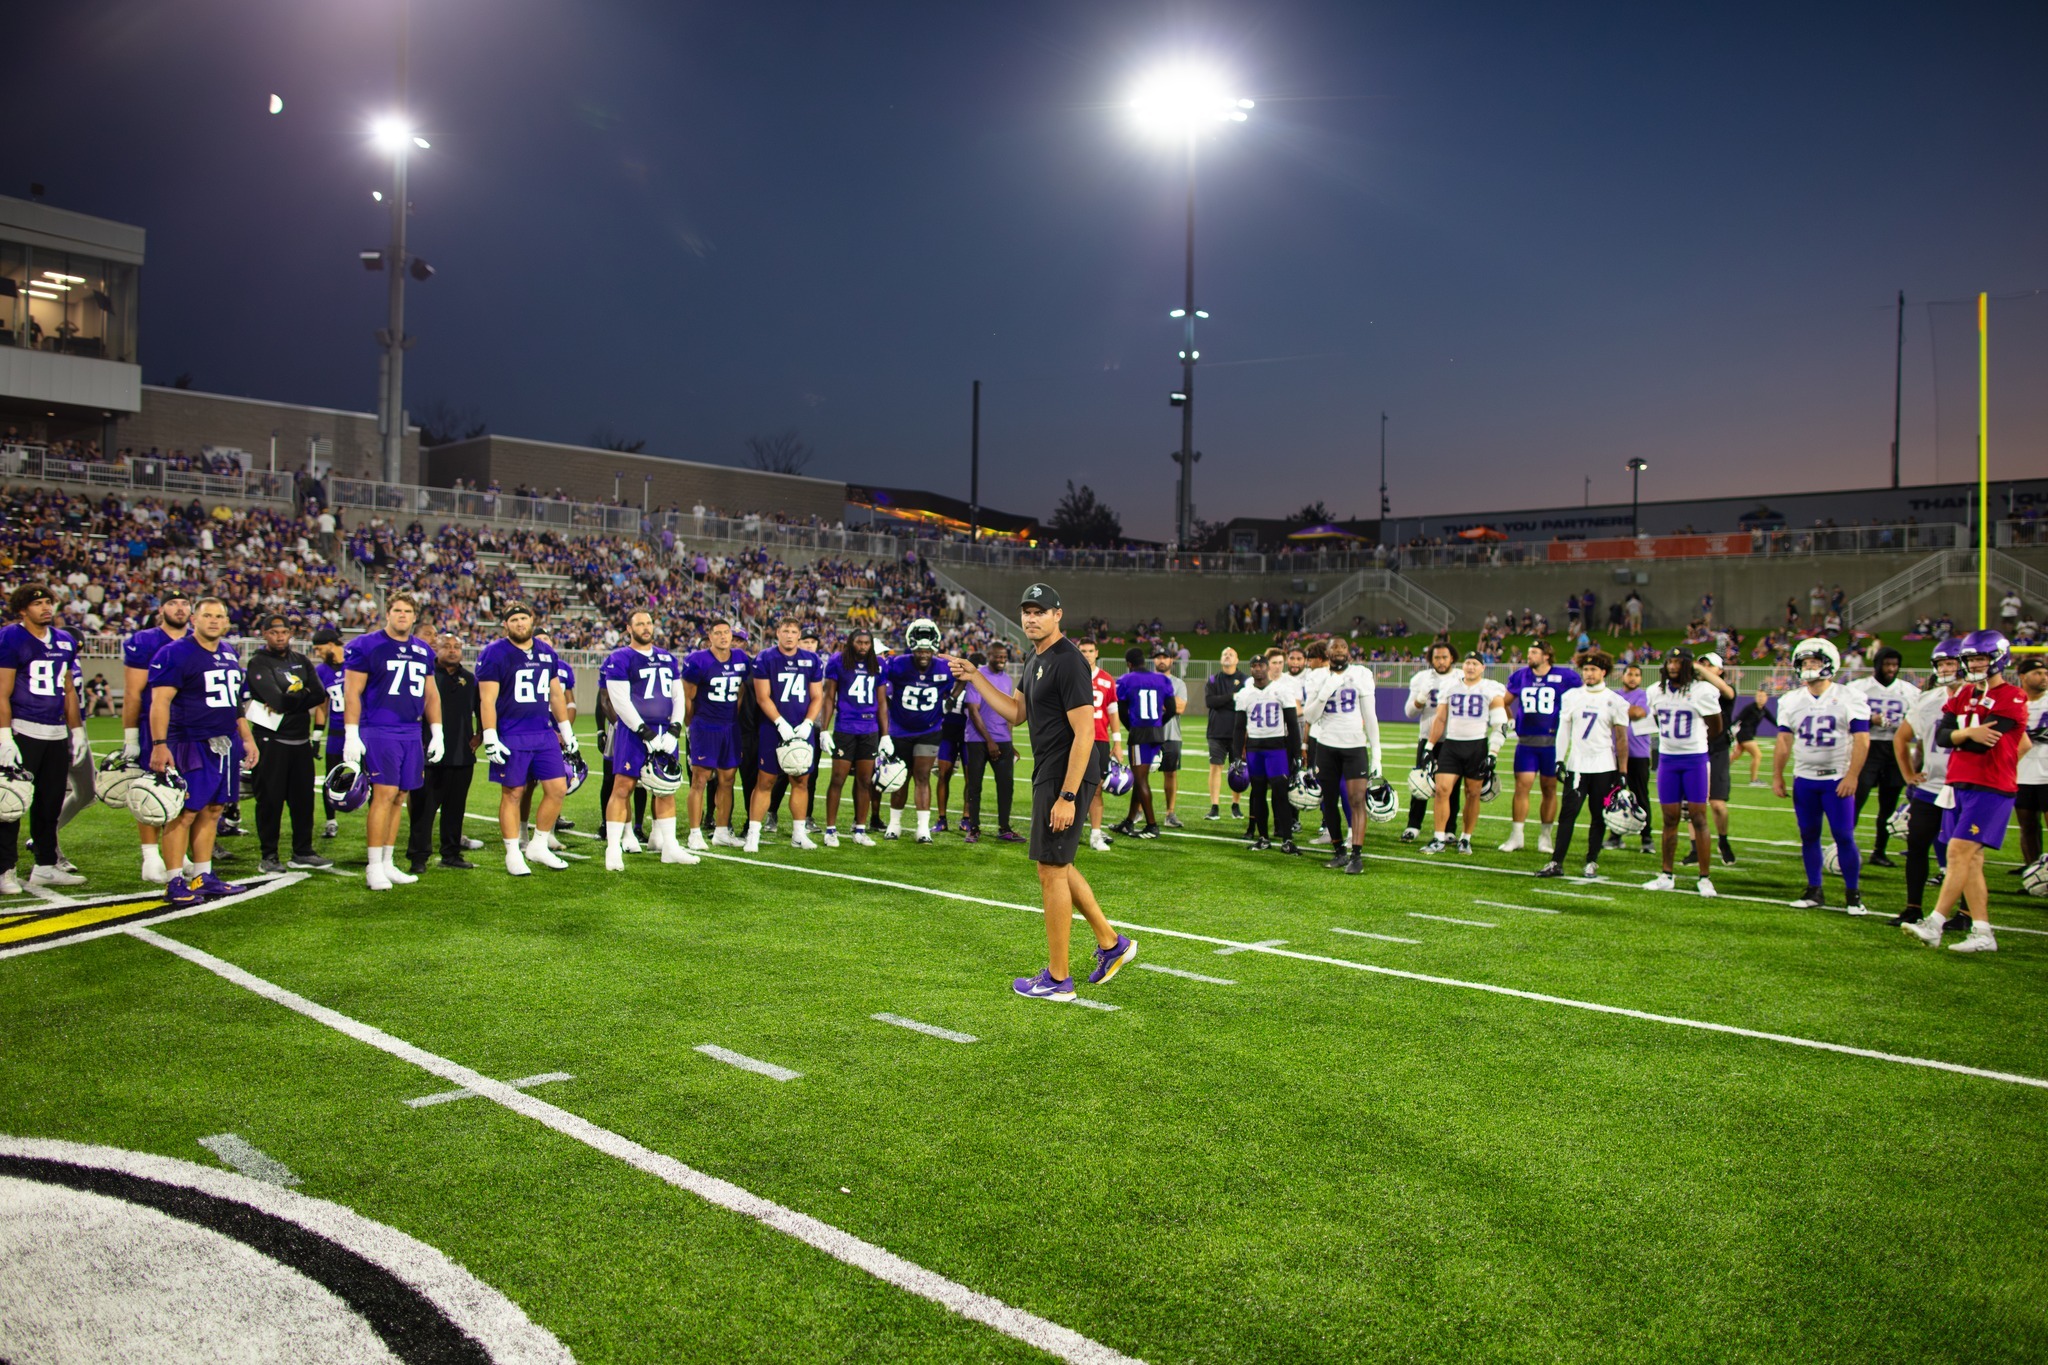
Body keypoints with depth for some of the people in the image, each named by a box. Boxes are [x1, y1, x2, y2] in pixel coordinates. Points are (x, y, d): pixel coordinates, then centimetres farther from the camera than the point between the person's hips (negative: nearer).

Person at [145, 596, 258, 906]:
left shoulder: (229, 654, 16)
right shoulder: (175, 654, -8)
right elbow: (160, 701, -14)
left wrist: (247, 738, 24)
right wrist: (159, 745, -21)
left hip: (226, 744, 7)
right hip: (191, 744, -7)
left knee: (211, 811, 11)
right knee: (184, 813, -6)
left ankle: (203, 877, 18)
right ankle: (176, 883, -1)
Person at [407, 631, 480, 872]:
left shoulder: (470, 679, 14)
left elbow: (481, 710, 24)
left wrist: (480, 735, 12)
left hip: (462, 756, 4)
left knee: (456, 807, 10)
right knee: (423, 808, -3)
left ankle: (451, 854, 19)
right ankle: (418, 857, 2)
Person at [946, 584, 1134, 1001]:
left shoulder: (1068, 662, -17)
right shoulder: (1035, 661, 14)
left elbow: (1084, 734, -21)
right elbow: (1016, 713, 23)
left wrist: (1067, 796, -24)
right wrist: (975, 678, 15)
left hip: (1066, 777, -10)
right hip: (1047, 775, 10)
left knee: (1051, 871, -3)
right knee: (1058, 866, 18)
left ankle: (1057, 979, 7)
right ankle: (1111, 943, 29)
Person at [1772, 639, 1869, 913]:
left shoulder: (1850, 698, -4)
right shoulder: (1791, 701, 7)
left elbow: (1862, 740, -7)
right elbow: (1784, 741, 9)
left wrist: (1852, 776, -15)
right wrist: (1777, 776, 4)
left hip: (1837, 780, -4)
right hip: (1804, 779, 4)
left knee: (1844, 836, -5)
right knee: (1809, 836, 7)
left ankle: (1852, 893, 7)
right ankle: (1814, 891, 16)